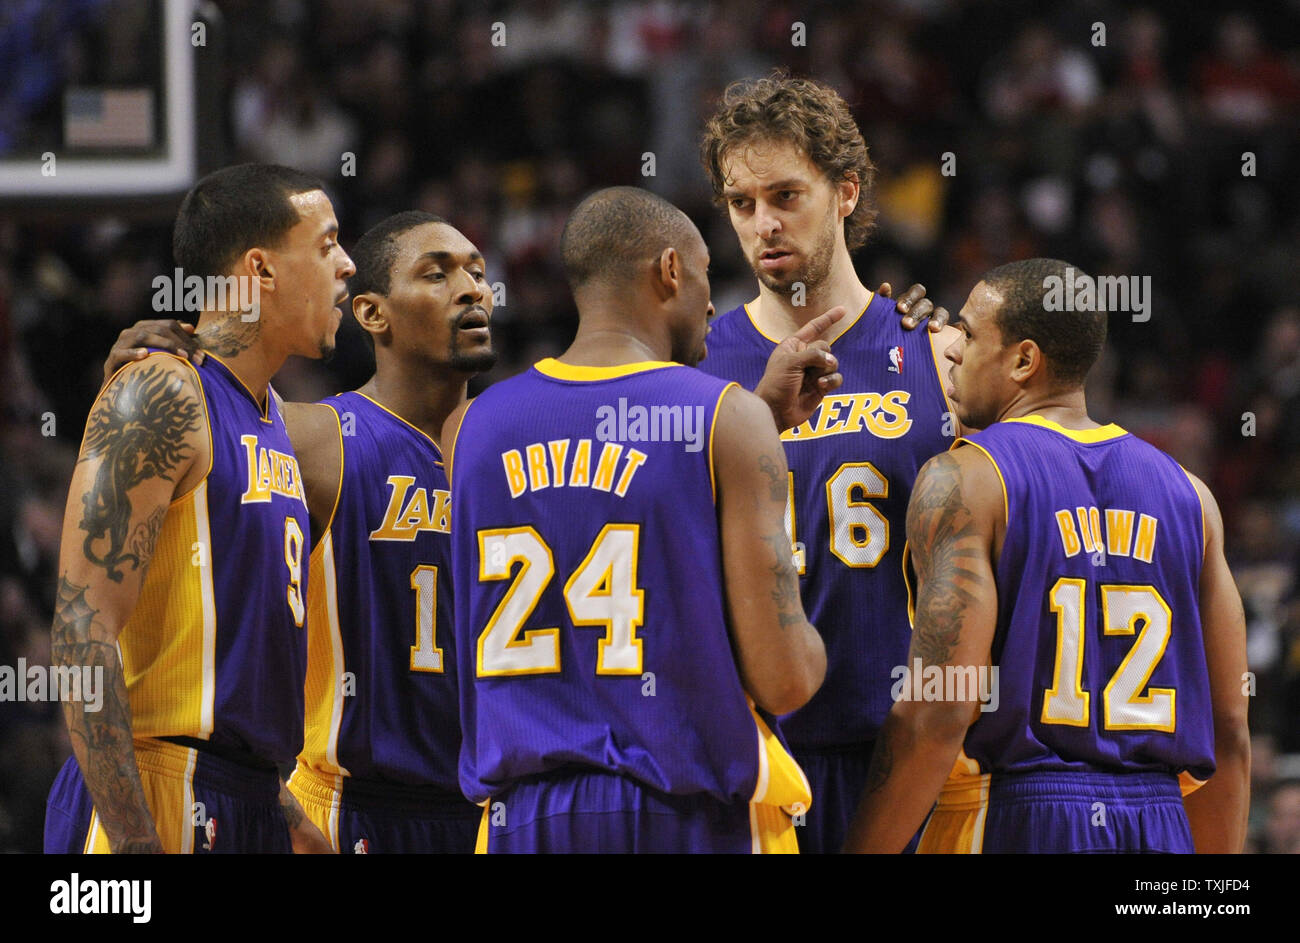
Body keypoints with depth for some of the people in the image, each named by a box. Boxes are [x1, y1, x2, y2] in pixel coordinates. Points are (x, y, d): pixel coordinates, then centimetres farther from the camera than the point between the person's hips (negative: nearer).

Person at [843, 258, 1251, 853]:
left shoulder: (963, 482, -4)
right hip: (1160, 829, 5)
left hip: (1010, 824, -5)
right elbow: (1229, 732, 12)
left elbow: (938, 714, -14)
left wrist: (860, 854, -9)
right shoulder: (1187, 495, 13)